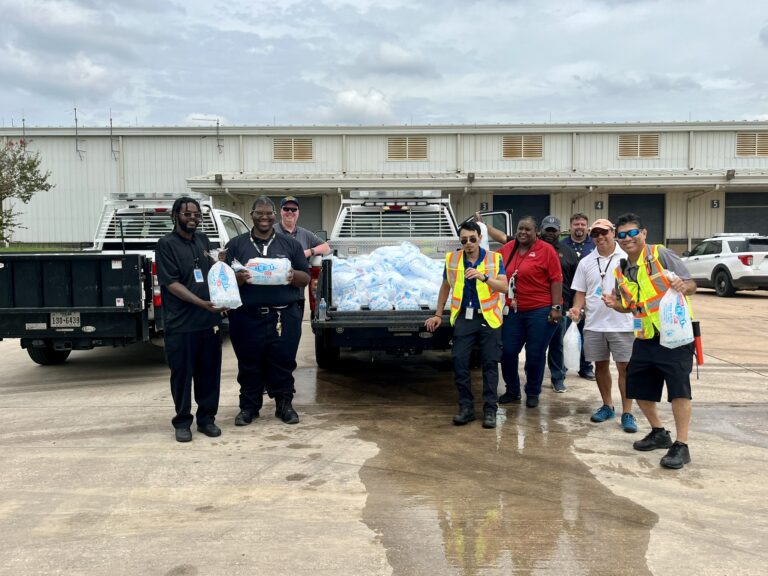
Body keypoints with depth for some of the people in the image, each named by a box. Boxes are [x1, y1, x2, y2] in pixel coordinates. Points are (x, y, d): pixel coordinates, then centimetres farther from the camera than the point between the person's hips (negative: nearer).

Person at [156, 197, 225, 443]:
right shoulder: (166, 244, -5)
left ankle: (206, 418, 21)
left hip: (209, 320, 5)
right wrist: (201, 303, -22)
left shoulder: (203, 240, 13)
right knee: (182, 374, 4)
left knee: (209, 372, 9)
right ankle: (182, 421, 16)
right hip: (180, 323, -5)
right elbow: (172, 283, -13)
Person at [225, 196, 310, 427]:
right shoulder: (236, 244, 9)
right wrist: (238, 278, -15)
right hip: (247, 317, 0)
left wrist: (293, 276, -12)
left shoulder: (291, 244, 11)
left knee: (283, 363, 5)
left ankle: (284, 404, 20)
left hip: (284, 316, 0)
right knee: (249, 365, 7)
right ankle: (249, 406, 21)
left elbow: (306, 277, 11)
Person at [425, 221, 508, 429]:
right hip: (464, 317, 2)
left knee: (490, 364, 2)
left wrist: (483, 277, -26)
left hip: (488, 317, -2)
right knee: (459, 361, -2)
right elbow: (445, 287, 16)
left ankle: (490, 409, 11)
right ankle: (466, 407, 11)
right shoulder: (452, 259, 4)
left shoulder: (494, 258, -1)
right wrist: (438, 314, 14)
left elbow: (504, 287, -10)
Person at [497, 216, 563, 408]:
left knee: (535, 354, 5)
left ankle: (533, 393, 22)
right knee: (508, 352, 6)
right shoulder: (507, 249, 6)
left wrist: (556, 307, -14)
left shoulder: (546, 250, -7)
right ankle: (512, 391, 25)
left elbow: (556, 280, -9)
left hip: (540, 311, -4)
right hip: (513, 311, 5)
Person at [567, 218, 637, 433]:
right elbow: (581, 292, 10)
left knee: (624, 367, -1)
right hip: (593, 324, 3)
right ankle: (607, 406, 28)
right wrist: (577, 307, -8)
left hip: (622, 324, -3)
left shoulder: (627, 258, -2)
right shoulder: (586, 262, 8)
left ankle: (627, 413, 6)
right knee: (601, 365, 13)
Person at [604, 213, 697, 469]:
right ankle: (659, 433, 30)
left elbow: (691, 285, -10)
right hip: (645, 338, 7)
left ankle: (681, 446, -1)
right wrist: (615, 304, -3)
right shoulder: (620, 271, 8)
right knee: (638, 388, 11)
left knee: (678, 388, -10)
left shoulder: (661, 255, -10)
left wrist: (684, 286, -32)